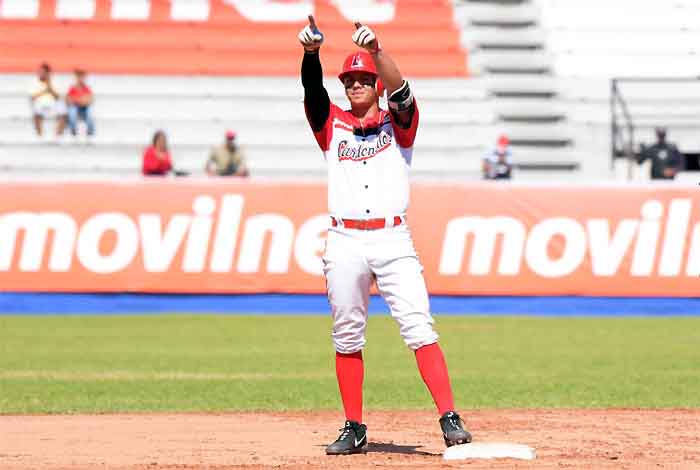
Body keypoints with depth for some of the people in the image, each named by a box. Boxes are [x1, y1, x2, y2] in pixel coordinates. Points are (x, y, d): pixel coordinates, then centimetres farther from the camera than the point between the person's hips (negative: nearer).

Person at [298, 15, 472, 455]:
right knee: (347, 338, 5)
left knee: (420, 329, -10)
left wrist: (377, 51, -29)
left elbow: (400, 92, -11)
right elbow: (313, 90, -5)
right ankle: (354, 428, 12)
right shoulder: (332, 125, 13)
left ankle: (450, 419, -15)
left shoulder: (397, 124, 9)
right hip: (345, 243, 2)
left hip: (393, 241, -2)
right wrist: (311, 52, -26)